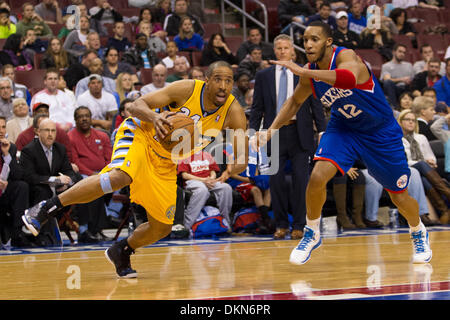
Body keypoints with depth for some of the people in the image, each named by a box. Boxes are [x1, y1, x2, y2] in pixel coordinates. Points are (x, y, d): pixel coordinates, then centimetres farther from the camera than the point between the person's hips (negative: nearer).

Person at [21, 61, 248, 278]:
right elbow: (137, 105, -17)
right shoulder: (188, 89, -20)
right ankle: (45, 209, -29)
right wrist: (154, 117, -40)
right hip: (140, 136, -5)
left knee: (161, 228, 2)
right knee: (119, 177, -37)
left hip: (166, 163, 5)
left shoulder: (233, 112, -13)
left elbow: (243, 156, -17)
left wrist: (233, 167, -41)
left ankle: (121, 251, 33)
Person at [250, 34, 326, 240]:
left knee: (301, 181, -2)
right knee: (276, 181, 1)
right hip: (274, 133, 1)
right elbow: (257, 108, 9)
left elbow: (316, 105, 5)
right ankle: (281, 225, 11)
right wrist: (252, 132, -1)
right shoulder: (263, 76, 8)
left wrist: (322, 131, -2)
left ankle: (298, 226, 5)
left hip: (300, 134, -1)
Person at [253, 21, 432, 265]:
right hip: (342, 128, 4)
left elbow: (350, 78, -52)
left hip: (381, 133, -4)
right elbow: (295, 101, 12)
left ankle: (418, 233, 39)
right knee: (317, 176, -22)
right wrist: (271, 130, 1)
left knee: (400, 198, 6)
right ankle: (312, 234, 0)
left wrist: (302, 71, -52)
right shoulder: (310, 73, -9)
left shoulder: (346, 57, -27)